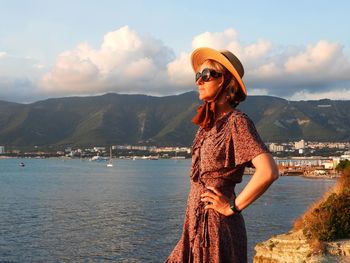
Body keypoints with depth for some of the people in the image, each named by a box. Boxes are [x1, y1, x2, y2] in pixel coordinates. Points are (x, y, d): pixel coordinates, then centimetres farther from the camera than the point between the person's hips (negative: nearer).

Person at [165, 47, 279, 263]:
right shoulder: (210, 123, 11)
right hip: (196, 224, 8)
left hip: (217, 227, -8)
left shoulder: (236, 122, -13)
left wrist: (233, 207, -16)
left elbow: (269, 172, -26)